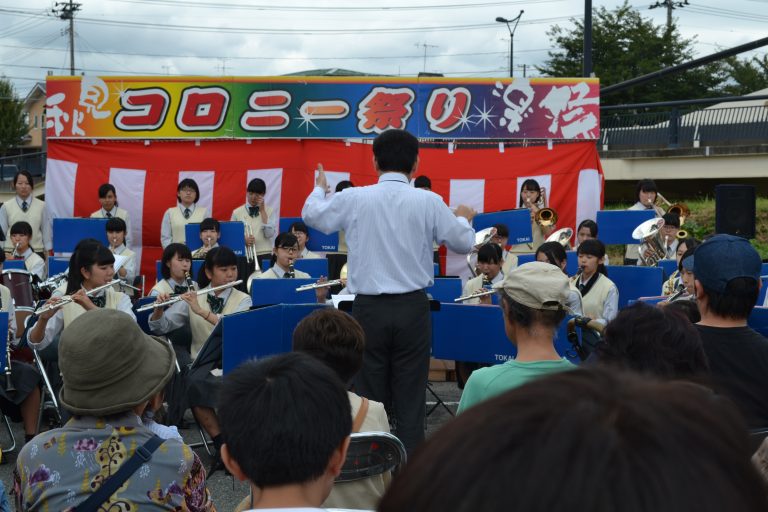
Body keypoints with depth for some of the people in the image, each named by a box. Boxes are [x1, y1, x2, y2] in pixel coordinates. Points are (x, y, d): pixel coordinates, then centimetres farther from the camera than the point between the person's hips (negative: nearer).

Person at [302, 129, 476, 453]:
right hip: (413, 307, 0)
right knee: (410, 398, 5)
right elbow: (463, 243, 5)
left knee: (370, 398, 8)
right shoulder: (428, 202, -6)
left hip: (369, 308, 0)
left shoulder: (353, 199, -4)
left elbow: (311, 215, 14)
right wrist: (463, 218, 27)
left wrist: (319, 188, 35)